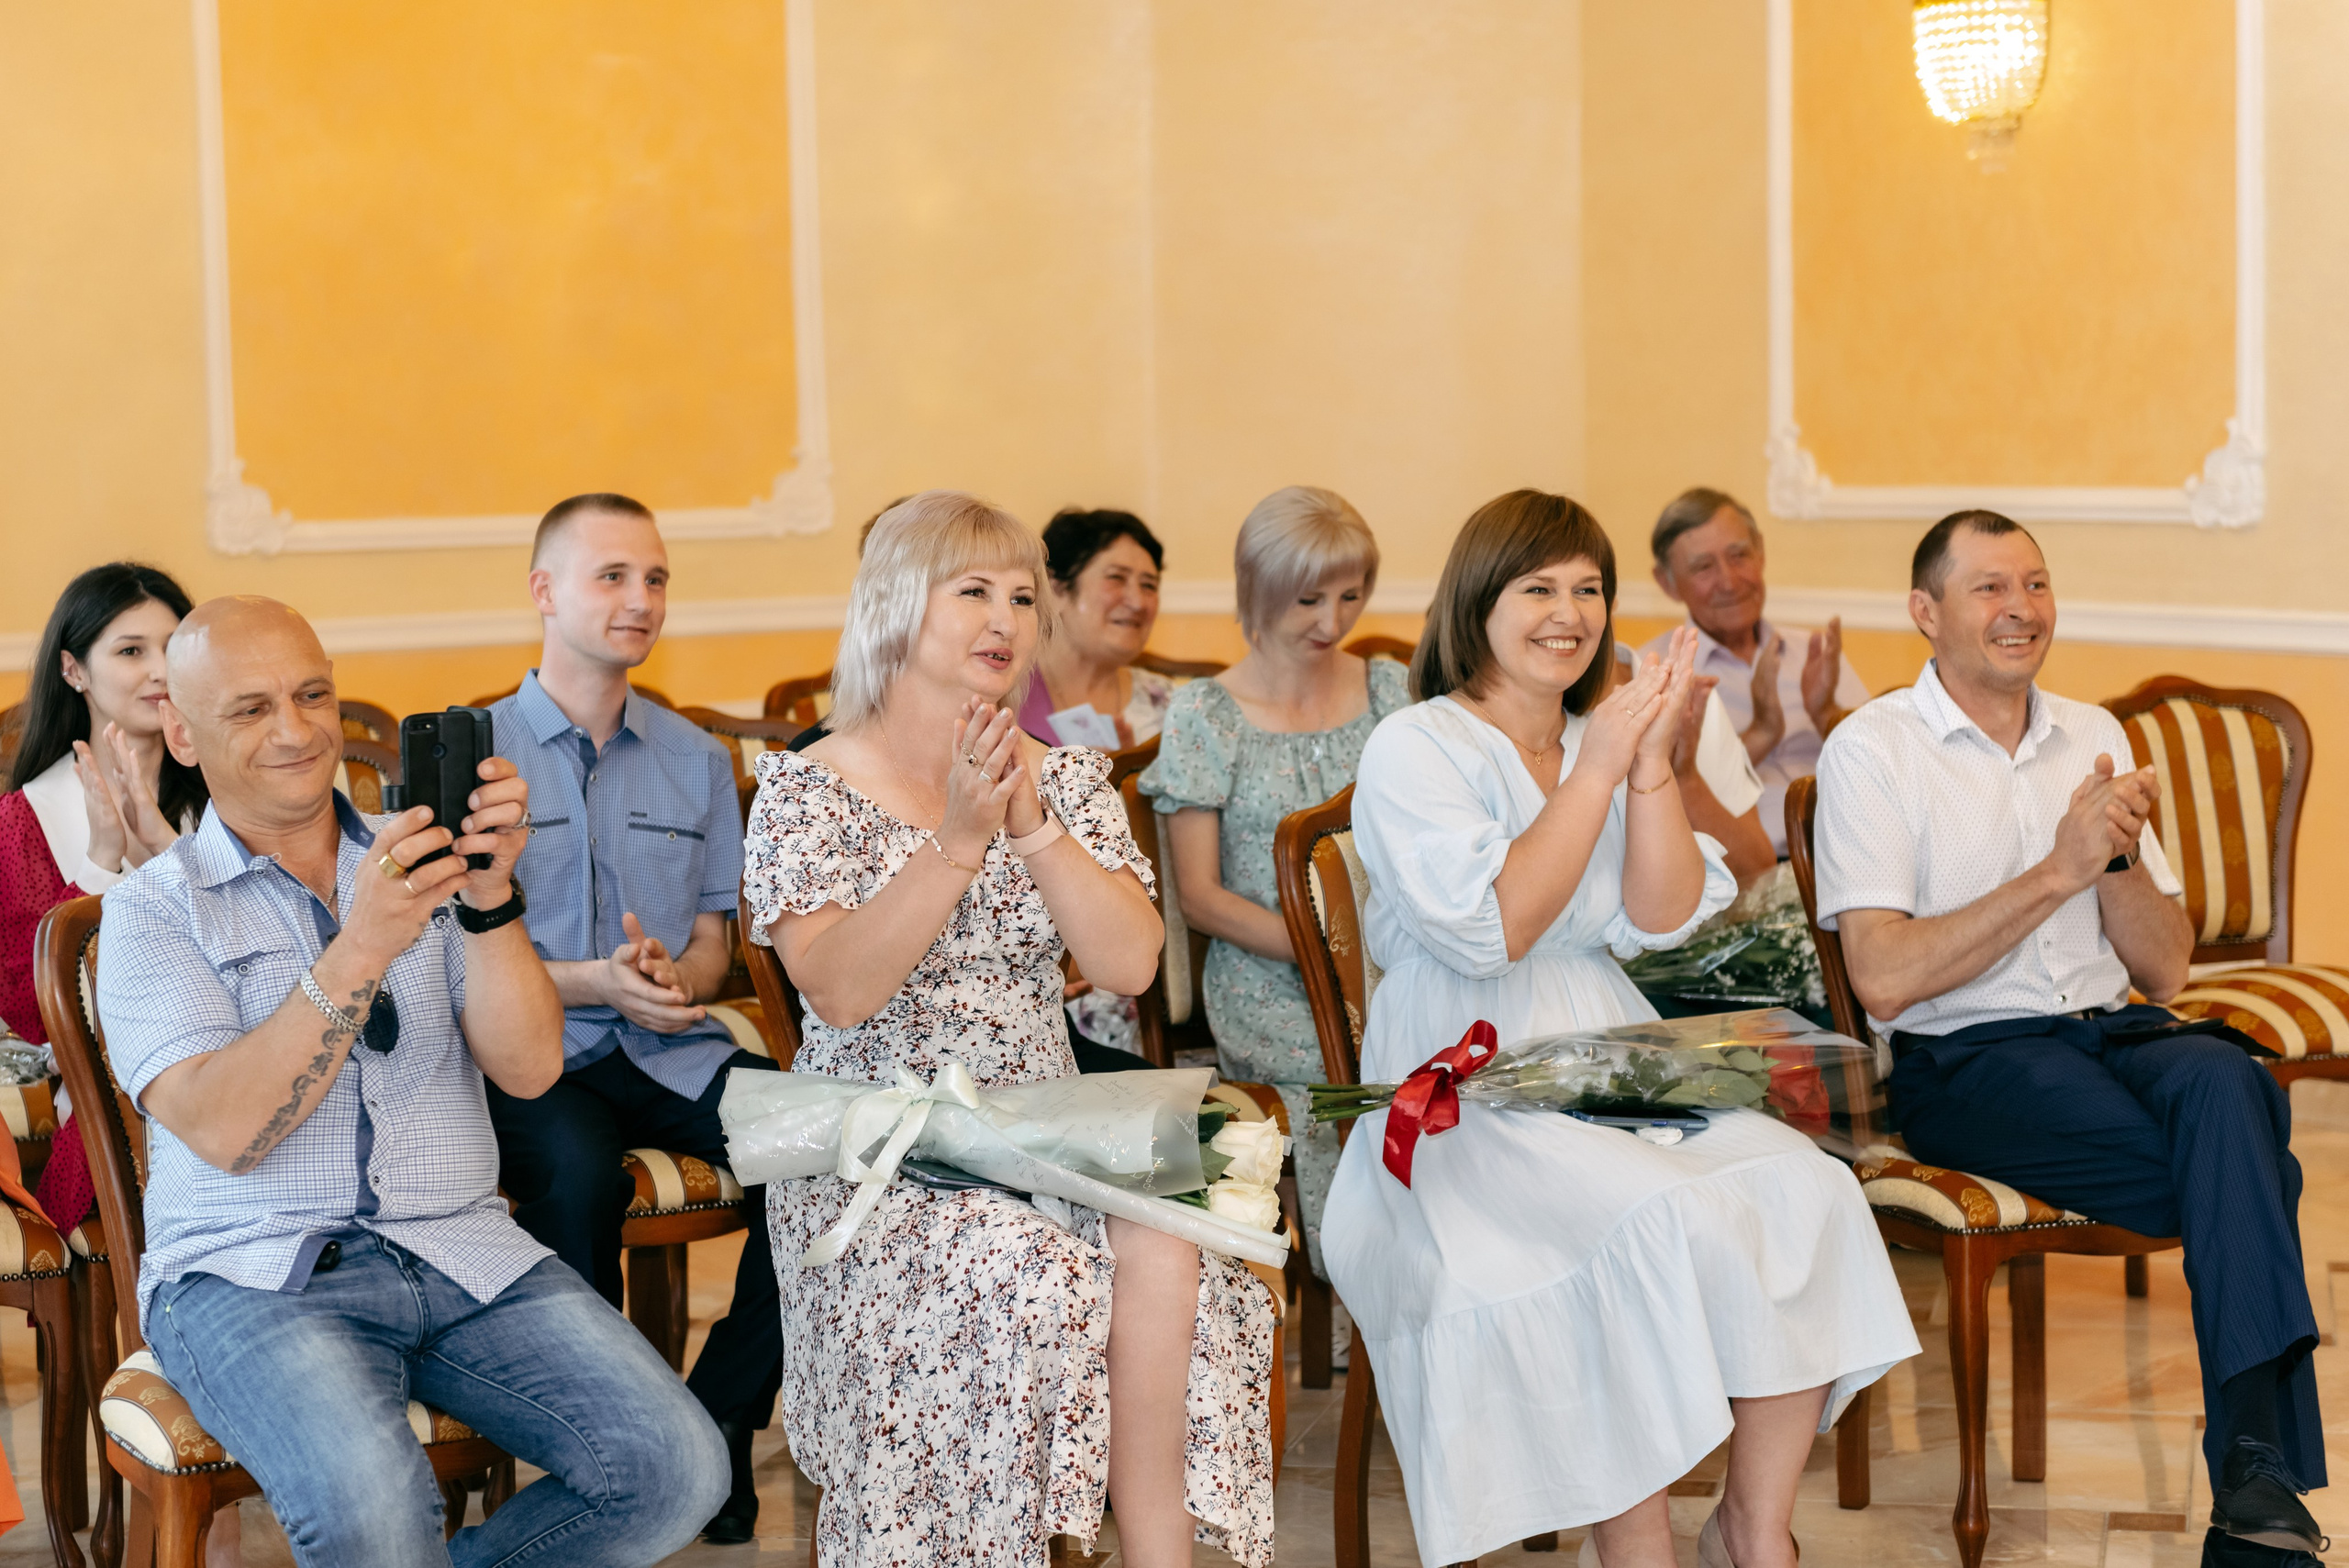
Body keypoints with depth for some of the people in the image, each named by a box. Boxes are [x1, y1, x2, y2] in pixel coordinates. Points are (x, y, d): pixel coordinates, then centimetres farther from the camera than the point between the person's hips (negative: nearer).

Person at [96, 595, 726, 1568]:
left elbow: (529, 1069, 1)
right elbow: (224, 1131, -13)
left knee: (678, 1467, -17)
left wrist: (490, 898, -16)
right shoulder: (155, 909, 3)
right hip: (253, 1270, -4)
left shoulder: (420, 862, 13)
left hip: (461, 1255, 4)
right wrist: (361, 949, -22)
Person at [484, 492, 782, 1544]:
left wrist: (677, 977, -7)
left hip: (668, 1048, 4)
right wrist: (592, 982, -17)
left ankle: (715, 1424, -10)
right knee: (577, 1170, -38)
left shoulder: (696, 760, 17)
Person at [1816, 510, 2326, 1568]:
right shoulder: (1873, 750, -1)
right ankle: (2258, 1474, -19)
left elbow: (2164, 972, 12)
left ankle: (2257, 1482, -33)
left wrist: (2118, 855, -7)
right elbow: (1885, 979, -14)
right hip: (1962, 1062, -4)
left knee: (2223, 1079, -31)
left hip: (2114, 1034, 5)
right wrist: (2059, 870, -15)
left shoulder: (2093, 739, 15)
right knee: (2250, 1172, -28)